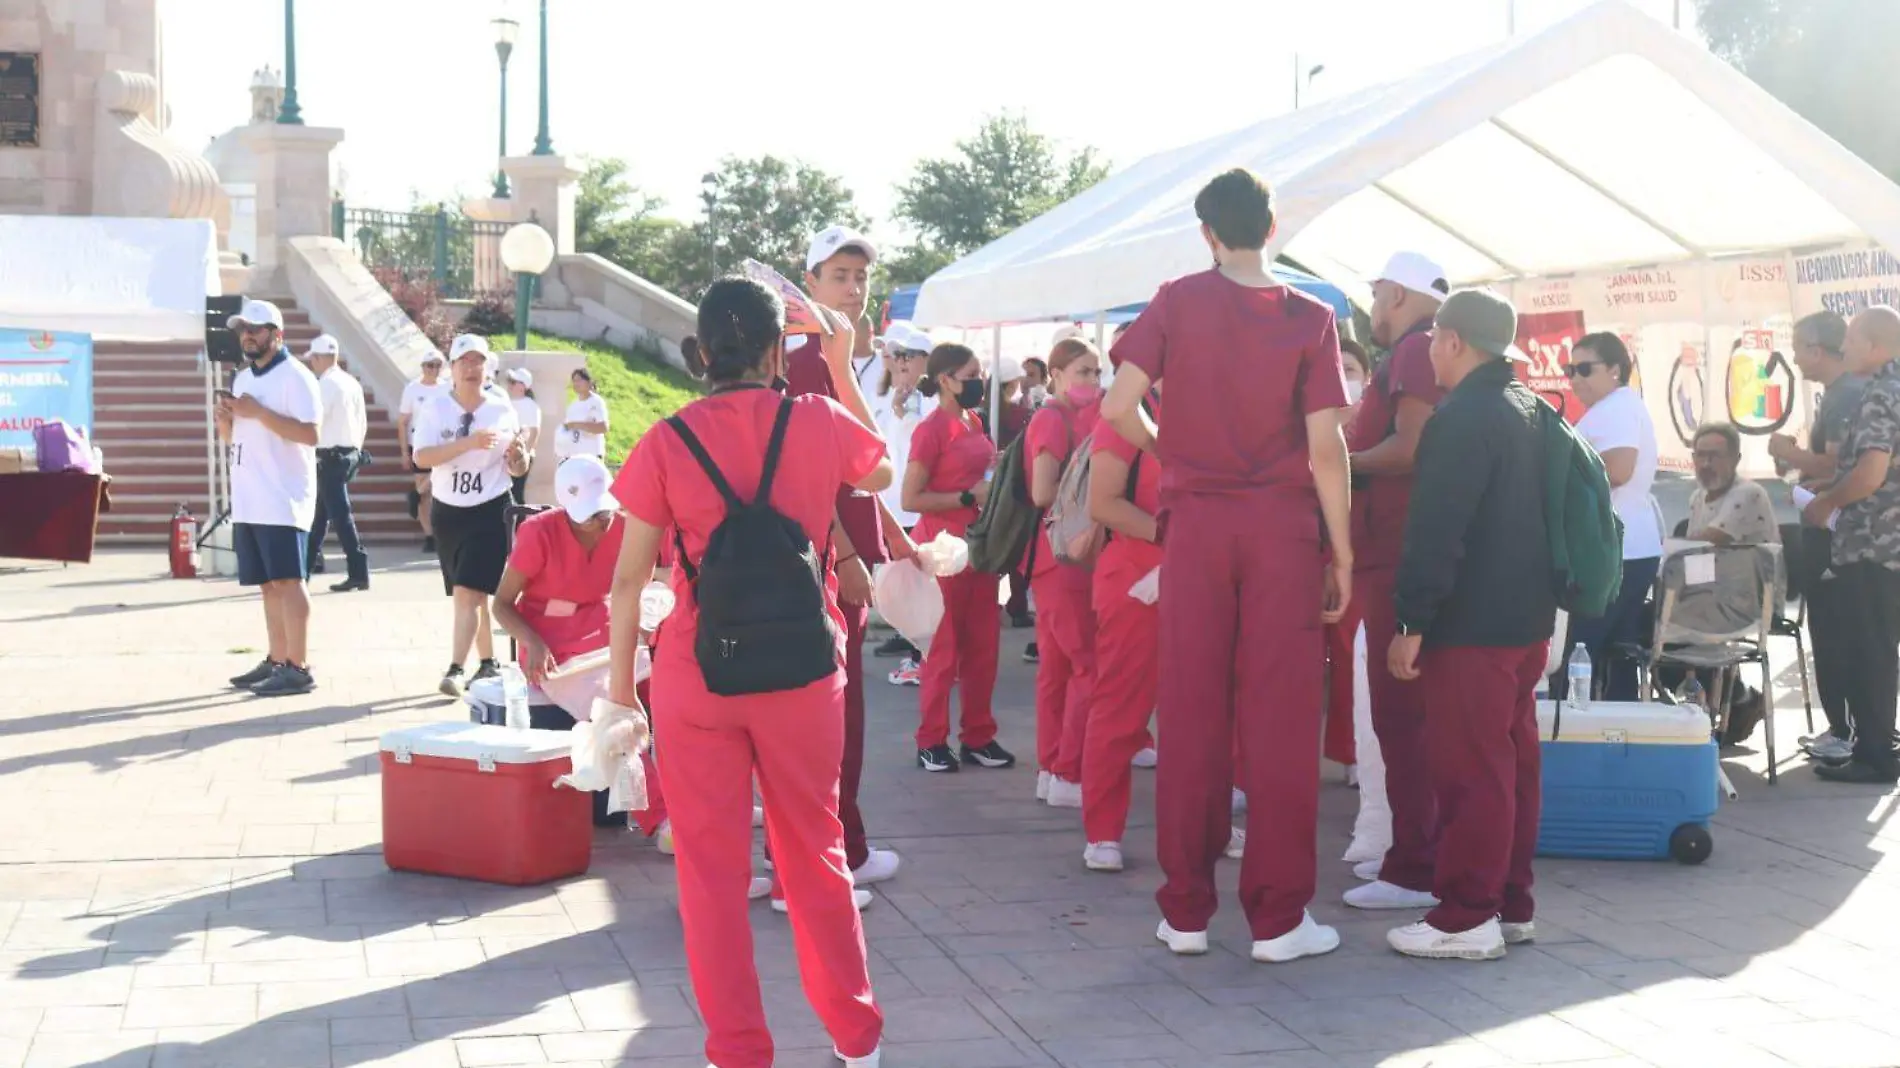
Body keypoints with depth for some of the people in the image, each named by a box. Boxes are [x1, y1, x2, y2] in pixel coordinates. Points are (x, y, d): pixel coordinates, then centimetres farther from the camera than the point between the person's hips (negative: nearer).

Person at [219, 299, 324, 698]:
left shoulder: (294, 376, -8)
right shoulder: (242, 378, 18)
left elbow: (310, 434, -18)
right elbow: (231, 437, 24)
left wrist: (258, 412, -20)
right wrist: (224, 418, 1)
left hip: (282, 499, -8)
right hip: (249, 501, 8)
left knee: (287, 581, -9)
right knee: (268, 584, 10)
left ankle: (298, 669, -8)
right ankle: (276, 662, 15)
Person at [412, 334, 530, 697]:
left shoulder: (503, 410, -3)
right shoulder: (435, 410, -5)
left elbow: (518, 469, 5)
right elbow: (422, 457, -21)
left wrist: (517, 454, -18)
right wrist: (469, 442, -31)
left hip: (490, 511, -2)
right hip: (447, 512, 2)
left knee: (468, 592, -13)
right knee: (471, 594, 13)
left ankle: (455, 670, -13)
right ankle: (489, 664, 27)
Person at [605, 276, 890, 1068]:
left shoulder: (667, 442, -5)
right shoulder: (819, 421, -2)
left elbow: (630, 577, -3)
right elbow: (881, 477, 20)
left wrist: (622, 681, 7)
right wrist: (840, 370, 22)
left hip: (697, 674, -1)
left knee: (712, 863, 8)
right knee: (815, 853, 15)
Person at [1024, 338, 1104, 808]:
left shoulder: (1075, 418, 16)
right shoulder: (1053, 419, -13)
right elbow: (1042, 492, -22)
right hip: (1061, 554, -10)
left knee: (1059, 664, 12)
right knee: (1089, 665, -7)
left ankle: (1051, 770, 17)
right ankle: (1069, 775, -3)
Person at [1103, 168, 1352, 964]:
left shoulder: (1178, 302, 1)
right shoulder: (1310, 319, -1)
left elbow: (1117, 406, -8)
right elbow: (1325, 448, -7)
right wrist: (1343, 554, 1)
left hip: (1196, 522, 1)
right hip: (1283, 526, -1)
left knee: (1191, 717, 6)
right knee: (1280, 721, 2)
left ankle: (1186, 912, 12)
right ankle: (1277, 919, 5)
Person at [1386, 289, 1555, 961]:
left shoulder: (1463, 418, -16)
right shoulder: (1531, 410, 13)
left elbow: (1436, 529, -21)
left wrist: (1411, 622, -18)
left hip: (1471, 625, -10)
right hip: (1527, 617, 10)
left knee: (1469, 770, -6)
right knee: (1515, 761, 13)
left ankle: (1466, 919, -2)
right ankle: (1511, 905, 20)